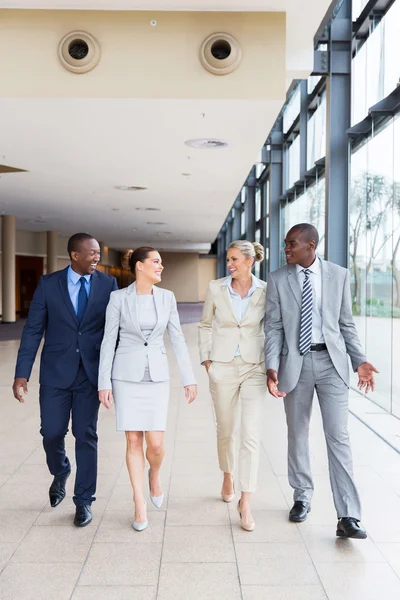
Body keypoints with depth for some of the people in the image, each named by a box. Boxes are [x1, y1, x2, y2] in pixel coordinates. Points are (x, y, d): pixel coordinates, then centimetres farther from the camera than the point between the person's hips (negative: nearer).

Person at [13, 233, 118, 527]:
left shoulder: (108, 284, -1)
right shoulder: (49, 283, -2)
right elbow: (33, 330, -2)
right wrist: (22, 374, -7)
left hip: (91, 372, 0)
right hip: (56, 372, 0)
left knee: (86, 436, 5)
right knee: (52, 432, 5)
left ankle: (84, 500, 21)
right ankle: (60, 473, 39)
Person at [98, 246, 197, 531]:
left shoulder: (167, 297, 2)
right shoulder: (118, 298, -5)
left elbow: (177, 339, 4)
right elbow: (109, 341, -2)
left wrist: (189, 378, 1)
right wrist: (104, 382, -5)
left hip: (157, 375, 2)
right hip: (127, 375, -1)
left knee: (156, 443, -3)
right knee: (134, 441, 1)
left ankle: (154, 474, 32)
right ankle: (140, 504, 17)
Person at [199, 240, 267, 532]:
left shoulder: (265, 291, -4)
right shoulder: (216, 289, -1)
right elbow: (206, 325, 10)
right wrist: (206, 359, 4)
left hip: (254, 368, -1)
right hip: (223, 368, 1)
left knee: (252, 434, -7)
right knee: (225, 430, 15)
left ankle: (245, 502, 2)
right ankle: (228, 477, 42)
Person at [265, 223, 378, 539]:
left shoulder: (339, 275, 2)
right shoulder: (278, 279, 1)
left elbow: (346, 323, 6)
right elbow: (273, 327, -2)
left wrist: (360, 361, -2)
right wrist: (272, 368, -12)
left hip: (332, 362, -1)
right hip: (295, 363, 1)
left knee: (338, 436, -4)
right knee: (297, 435, 12)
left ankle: (348, 517, 1)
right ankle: (302, 497, 32)